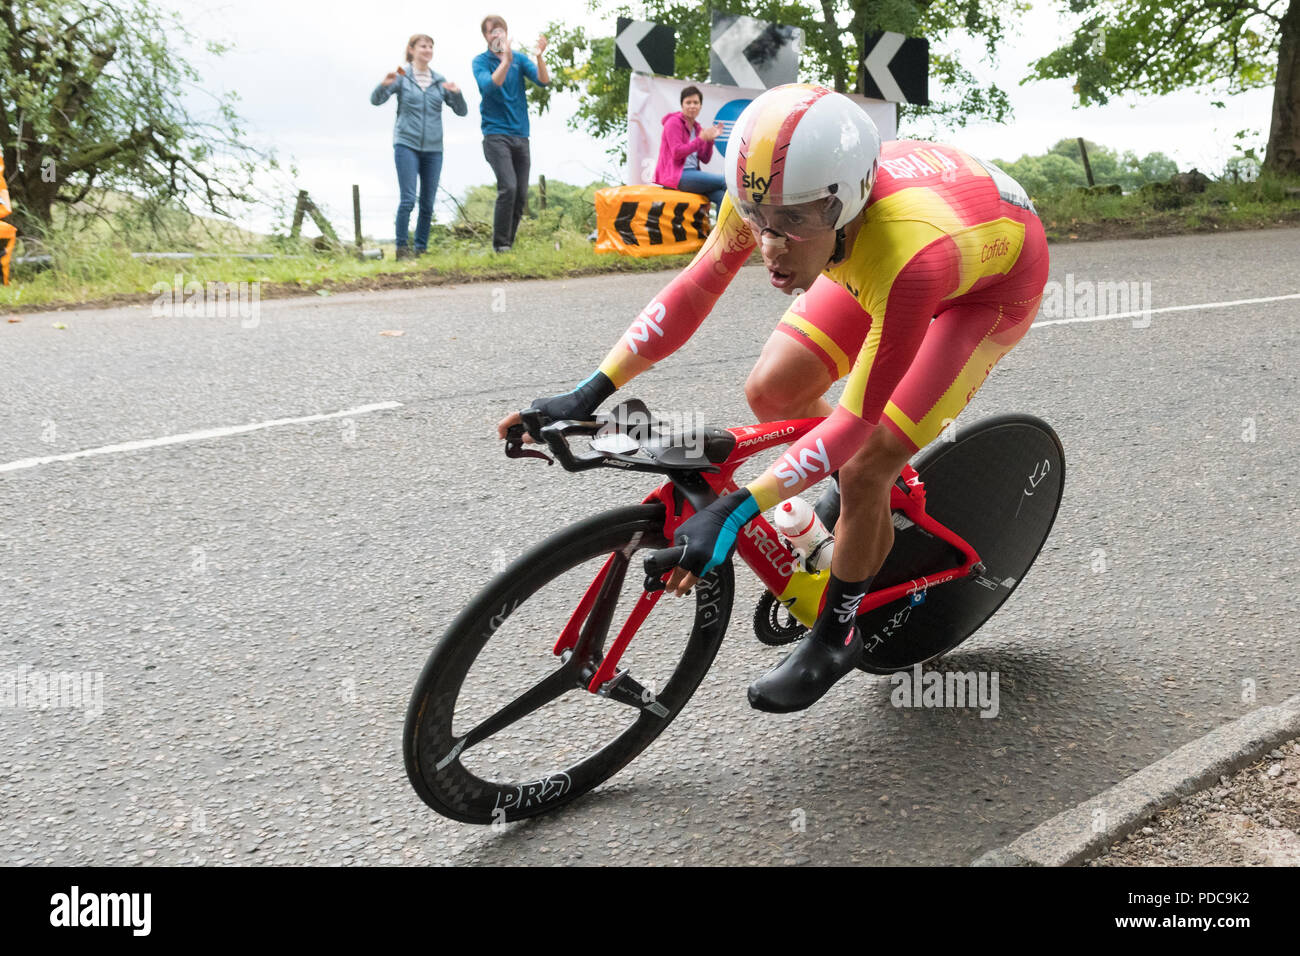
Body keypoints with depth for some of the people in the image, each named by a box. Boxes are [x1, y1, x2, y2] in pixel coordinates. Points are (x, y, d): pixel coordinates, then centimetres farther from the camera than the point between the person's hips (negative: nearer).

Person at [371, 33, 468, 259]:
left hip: (433, 148, 4)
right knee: (408, 199, -12)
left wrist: (456, 93, -11)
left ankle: (421, 249, 11)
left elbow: (461, 111, 9)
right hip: (406, 145, -4)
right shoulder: (402, 76, 3)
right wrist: (385, 84, -26)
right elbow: (376, 100, -5)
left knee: (428, 204, 3)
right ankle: (401, 248, -6)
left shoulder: (439, 80, 12)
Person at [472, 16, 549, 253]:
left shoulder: (520, 59, 10)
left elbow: (543, 80, -4)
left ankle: (509, 244, 14)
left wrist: (540, 56, -21)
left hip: (520, 135, 5)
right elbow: (490, 85, -18)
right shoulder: (481, 61, 0)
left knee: (521, 195, 3)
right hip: (496, 134, -4)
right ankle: (500, 244, -11)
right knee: (508, 187, -20)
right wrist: (506, 60, -29)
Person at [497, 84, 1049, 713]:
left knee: (864, 471, -14)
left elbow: (857, 419, -38)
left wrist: (733, 512, -43)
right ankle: (872, 491, 25)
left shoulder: (908, 259, -46)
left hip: (994, 277, -6)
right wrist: (588, 394, -24)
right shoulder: (773, 193, -31)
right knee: (771, 392, -5)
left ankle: (836, 636, 11)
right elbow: (693, 289, -18)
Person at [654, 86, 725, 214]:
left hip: (692, 173, 7)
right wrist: (701, 138, -15)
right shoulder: (674, 122, -1)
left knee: (721, 196, -23)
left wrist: (711, 139, 0)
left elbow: (705, 159, 16)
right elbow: (677, 153, -14)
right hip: (676, 175, -7)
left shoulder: (696, 127, 20)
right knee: (725, 181, -20)